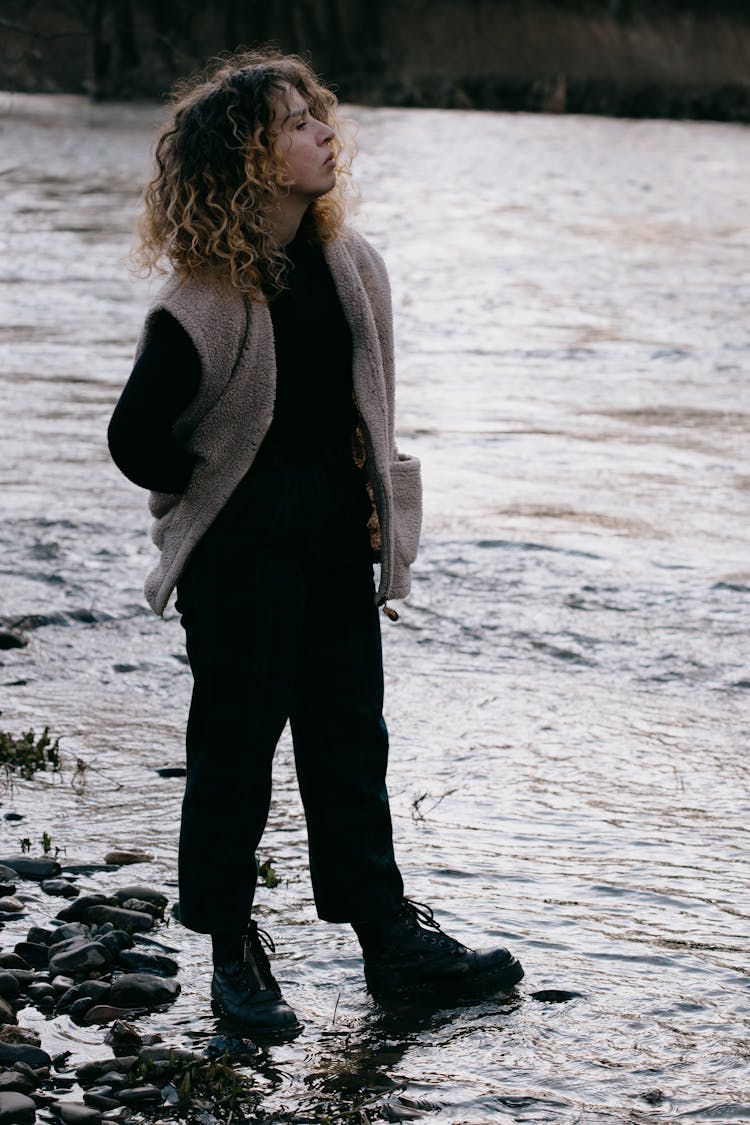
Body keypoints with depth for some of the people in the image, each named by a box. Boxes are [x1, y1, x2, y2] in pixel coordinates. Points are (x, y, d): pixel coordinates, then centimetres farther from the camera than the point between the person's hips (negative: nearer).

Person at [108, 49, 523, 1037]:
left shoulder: (349, 265, 2)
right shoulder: (203, 301, -19)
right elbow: (137, 441, -16)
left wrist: (374, 505, 8)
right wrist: (229, 502, -3)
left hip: (336, 535, 6)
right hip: (242, 542, -6)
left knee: (350, 732, 12)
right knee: (237, 740, 4)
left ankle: (389, 935, 21)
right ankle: (232, 948, 16)